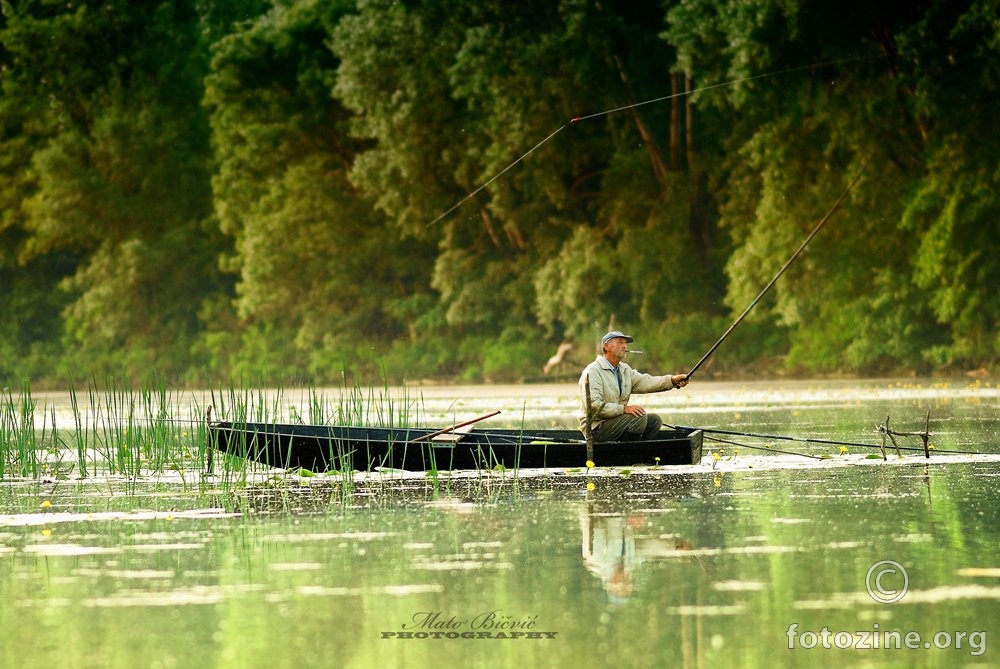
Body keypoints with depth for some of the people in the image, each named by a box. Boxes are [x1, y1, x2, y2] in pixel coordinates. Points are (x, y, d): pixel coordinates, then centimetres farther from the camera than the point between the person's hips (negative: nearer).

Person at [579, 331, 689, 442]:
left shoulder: (624, 369, 15)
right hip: (596, 428, -9)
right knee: (639, 417, -23)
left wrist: (672, 380, -16)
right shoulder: (593, 371, -12)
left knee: (654, 420, -1)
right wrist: (624, 409, -29)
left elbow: (645, 382, 0)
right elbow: (593, 406, -22)